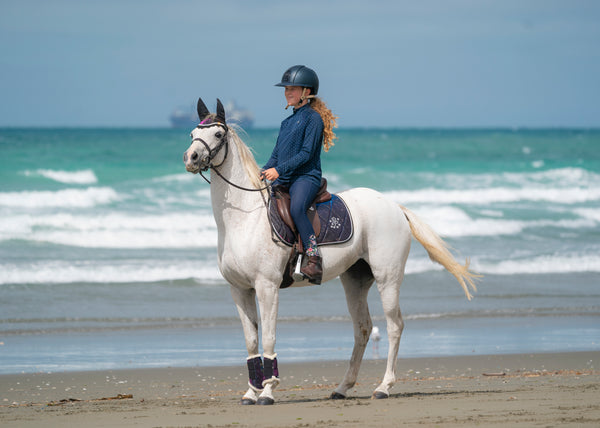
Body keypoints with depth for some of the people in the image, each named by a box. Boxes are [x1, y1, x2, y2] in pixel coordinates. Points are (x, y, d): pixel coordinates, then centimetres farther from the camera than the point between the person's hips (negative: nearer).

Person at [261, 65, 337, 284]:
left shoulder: (313, 118, -5)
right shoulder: (288, 122, 20)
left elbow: (306, 153, -13)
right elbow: (276, 154, 22)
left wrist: (279, 170, -19)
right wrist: (265, 172, 4)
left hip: (306, 177, -9)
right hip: (282, 179, 9)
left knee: (296, 208, -36)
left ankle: (313, 258, -37)